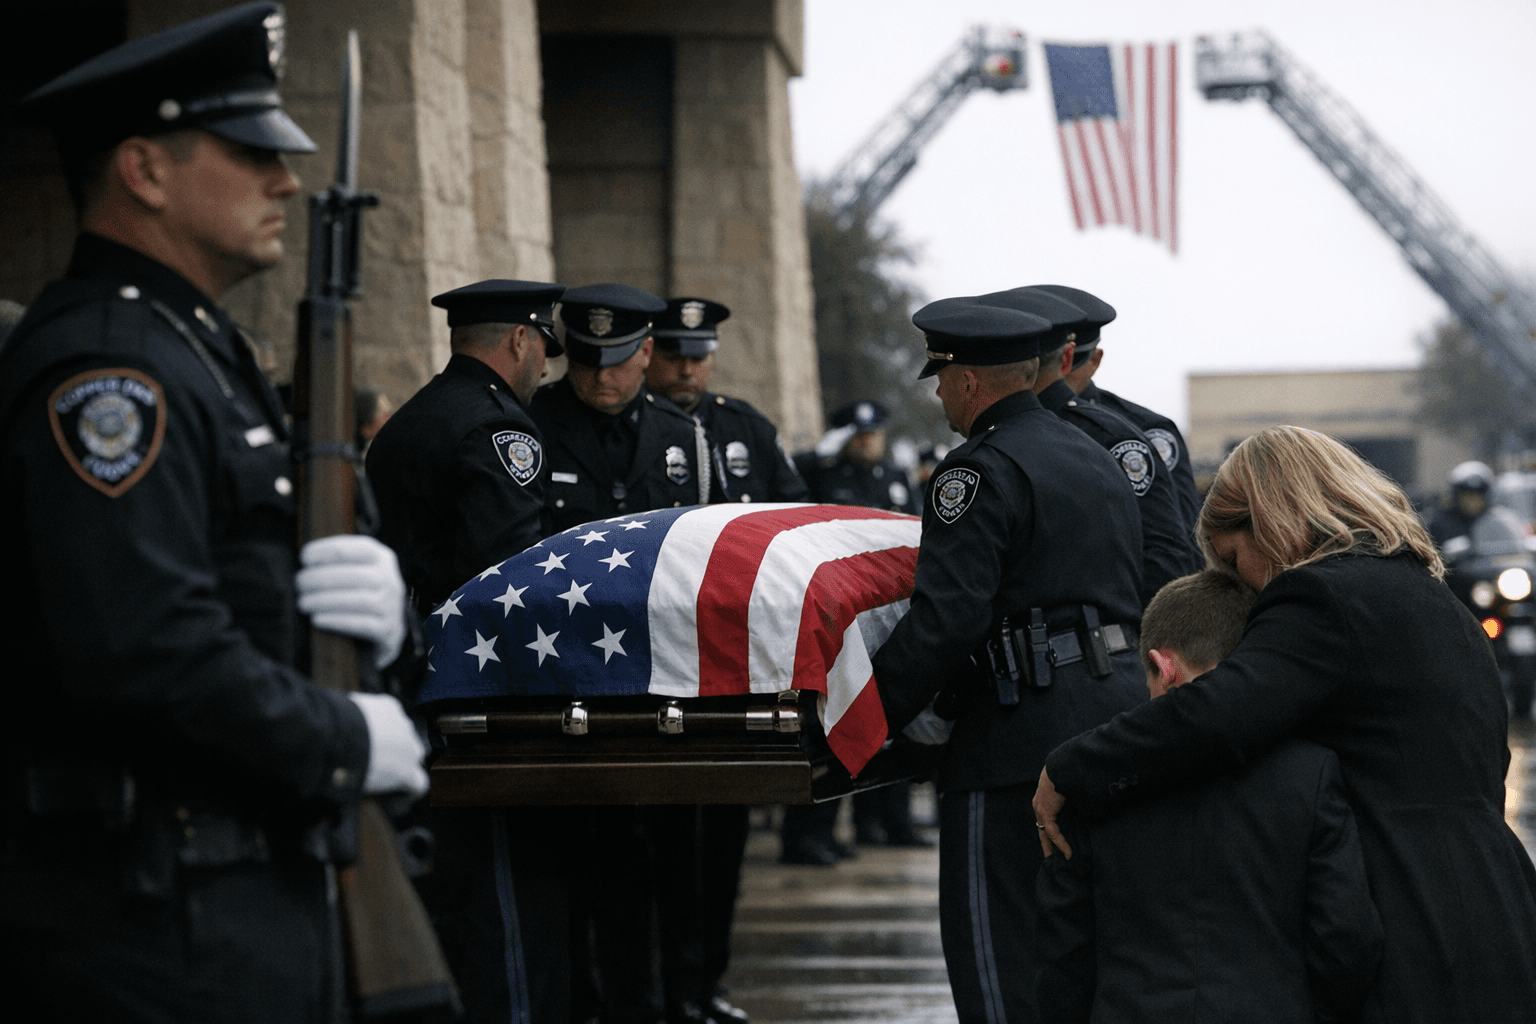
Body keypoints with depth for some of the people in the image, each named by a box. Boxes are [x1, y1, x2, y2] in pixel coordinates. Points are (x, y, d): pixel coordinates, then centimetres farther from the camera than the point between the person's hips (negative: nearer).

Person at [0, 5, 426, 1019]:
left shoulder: (204, 353, 18)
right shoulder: (105, 365, -16)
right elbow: (144, 649, -28)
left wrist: (380, 611, -2)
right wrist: (347, 742, -15)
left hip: (264, 887, 10)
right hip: (161, 924, -10)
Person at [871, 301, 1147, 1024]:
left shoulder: (981, 472, -10)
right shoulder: (1097, 460, 18)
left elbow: (945, 619, -19)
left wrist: (876, 709, -9)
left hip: (1025, 734, -9)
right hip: (1118, 707, 9)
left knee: (995, 947, -5)